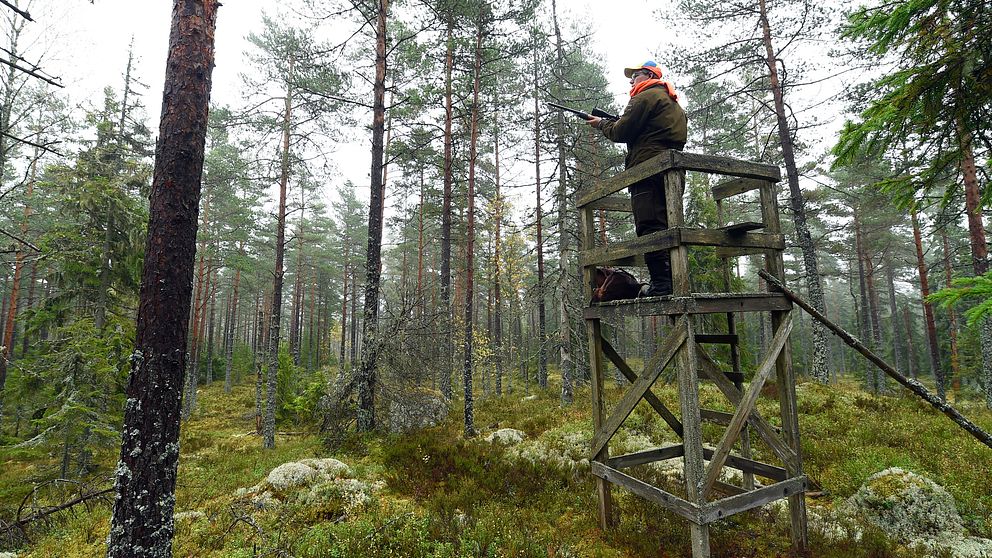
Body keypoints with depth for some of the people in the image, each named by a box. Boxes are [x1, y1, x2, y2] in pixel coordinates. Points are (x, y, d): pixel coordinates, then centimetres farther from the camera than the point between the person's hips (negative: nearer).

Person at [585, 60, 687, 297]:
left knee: (650, 227, -13)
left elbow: (620, 133, -5)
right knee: (666, 228, 9)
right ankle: (675, 281, 9)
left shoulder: (646, 97, 0)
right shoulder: (673, 102, 29)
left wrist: (602, 124, 14)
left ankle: (661, 284, -18)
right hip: (672, 173, 9)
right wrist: (613, 122, 21)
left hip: (648, 169, -9)